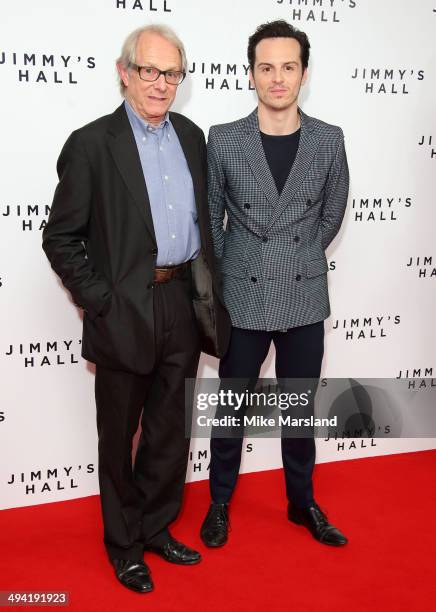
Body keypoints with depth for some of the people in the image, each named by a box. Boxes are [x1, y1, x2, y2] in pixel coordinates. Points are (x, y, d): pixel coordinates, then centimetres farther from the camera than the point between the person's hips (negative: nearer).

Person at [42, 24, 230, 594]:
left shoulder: (191, 135, 8)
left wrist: (206, 287, 10)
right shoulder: (91, 144, -9)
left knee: (169, 431, 17)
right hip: (124, 310, -5)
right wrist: (99, 301, -12)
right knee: (119, 436, 11)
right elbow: (60, 237, -7)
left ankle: (156, 527, 38)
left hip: (182, 304, 5)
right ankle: (124, 543, 31)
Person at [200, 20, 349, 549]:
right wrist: (227, 274, 4)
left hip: (305, 300, 2)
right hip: (242, 299, -1)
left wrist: (298, 260, 10)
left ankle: (302, 502, 35)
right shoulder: (223, 140, -6)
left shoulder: (329, 140, -2)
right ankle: (219, 502, 32)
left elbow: (332, 215, 10)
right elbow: (209, 218, 3)